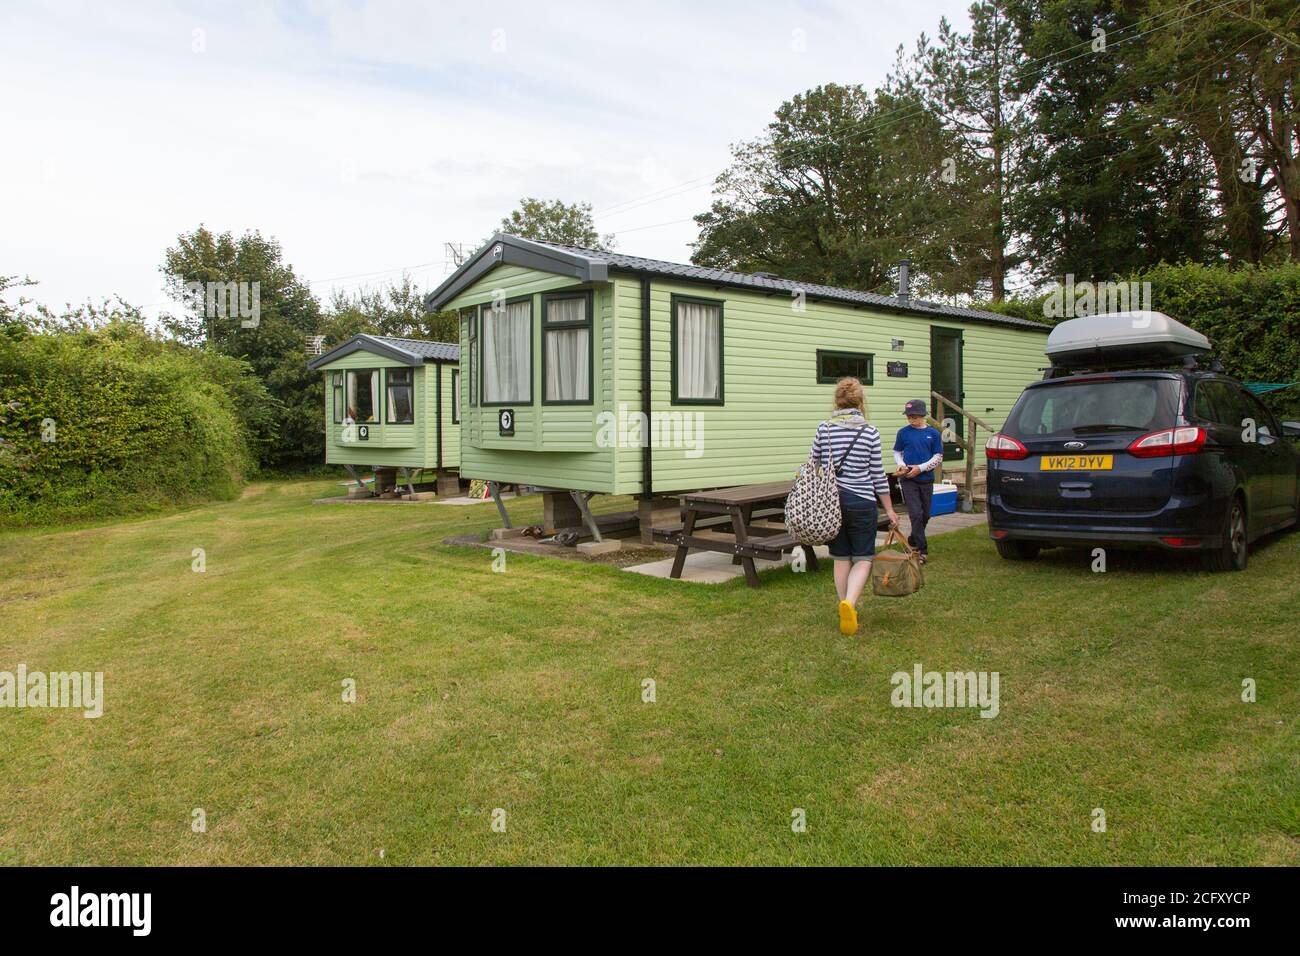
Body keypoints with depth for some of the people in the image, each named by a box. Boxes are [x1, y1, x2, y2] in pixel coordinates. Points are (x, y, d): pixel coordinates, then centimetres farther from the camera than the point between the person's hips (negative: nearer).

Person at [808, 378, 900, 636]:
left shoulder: (824, 429, -1)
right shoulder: (870, 432, -5)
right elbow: (877, 474, -1)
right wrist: (889, 509, 9)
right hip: (861, 501, -2)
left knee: (841, 558, 13)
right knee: (863, 557, 7)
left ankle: (848, 611, 19)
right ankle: (849, 602, -17)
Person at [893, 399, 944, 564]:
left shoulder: (933, 433, 1)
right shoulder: (903, 432, 1)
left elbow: (938, 458, 1)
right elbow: (897, 453, 10)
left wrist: (920, 468, -12)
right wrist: (901, 465, -10)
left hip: (926, 480, 2)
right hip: (908, 480, -2)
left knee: (925, 515, 12)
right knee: (916, 514, -10)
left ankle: (913, 540, 35)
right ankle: (922, 550, -5)